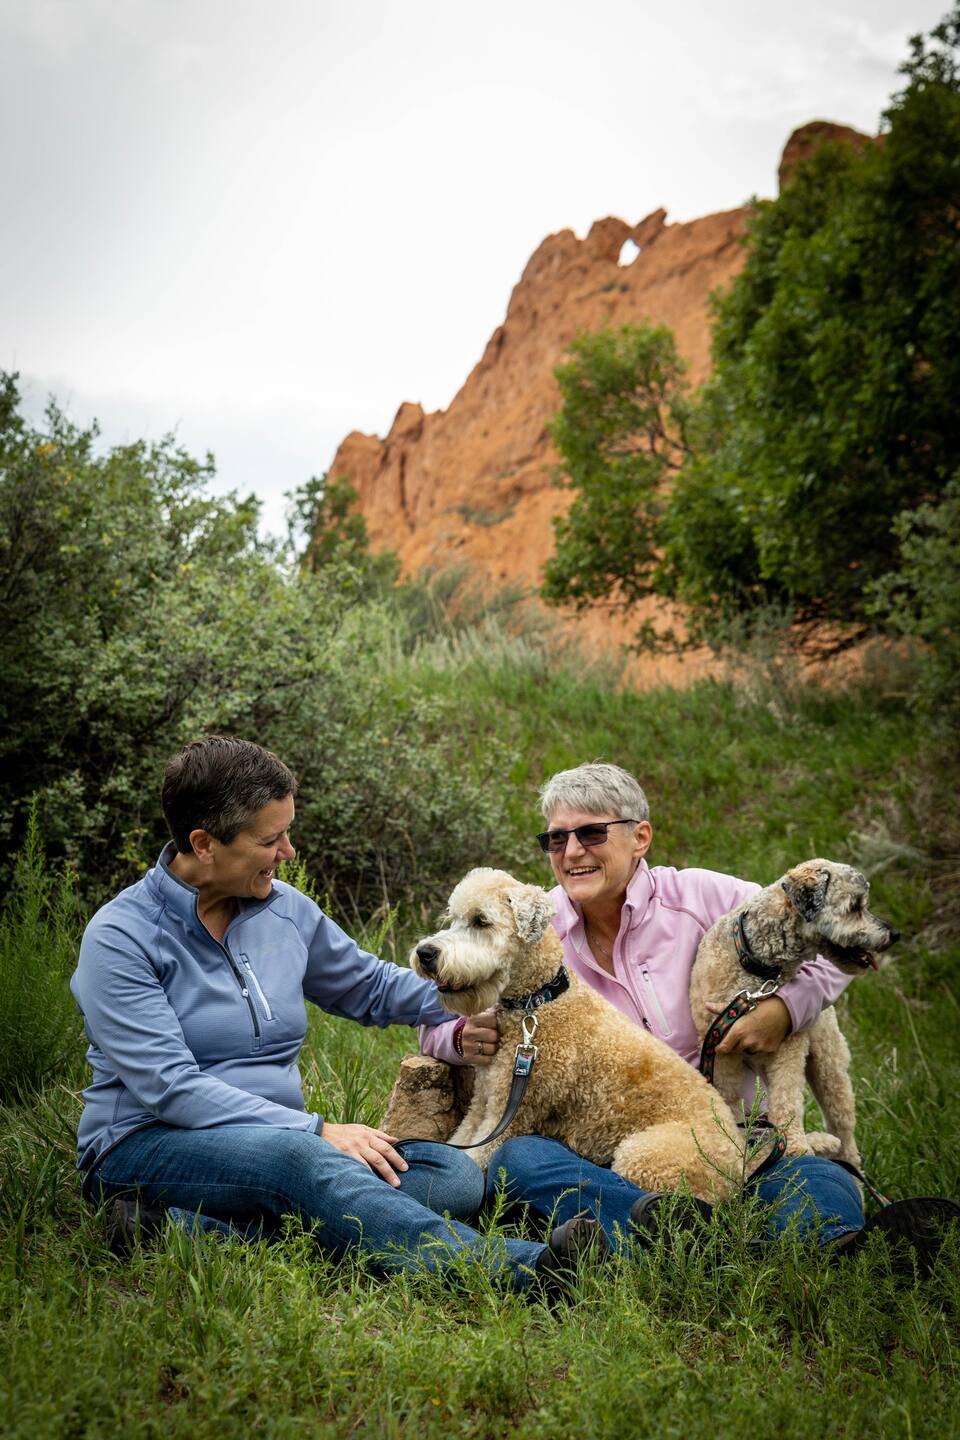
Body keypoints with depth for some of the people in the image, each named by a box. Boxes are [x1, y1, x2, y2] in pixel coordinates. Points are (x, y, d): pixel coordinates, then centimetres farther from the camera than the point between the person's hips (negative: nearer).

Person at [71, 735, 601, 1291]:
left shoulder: (286, 909, 8)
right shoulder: (121, 937, -11)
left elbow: (370, 986, 24)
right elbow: (170, 1087, -19)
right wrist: (317, 1130, -25)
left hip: (283, 1138, 6)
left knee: (454, 1175, -17)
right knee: (298, 1156, -38)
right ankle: (517, 1269, -53)